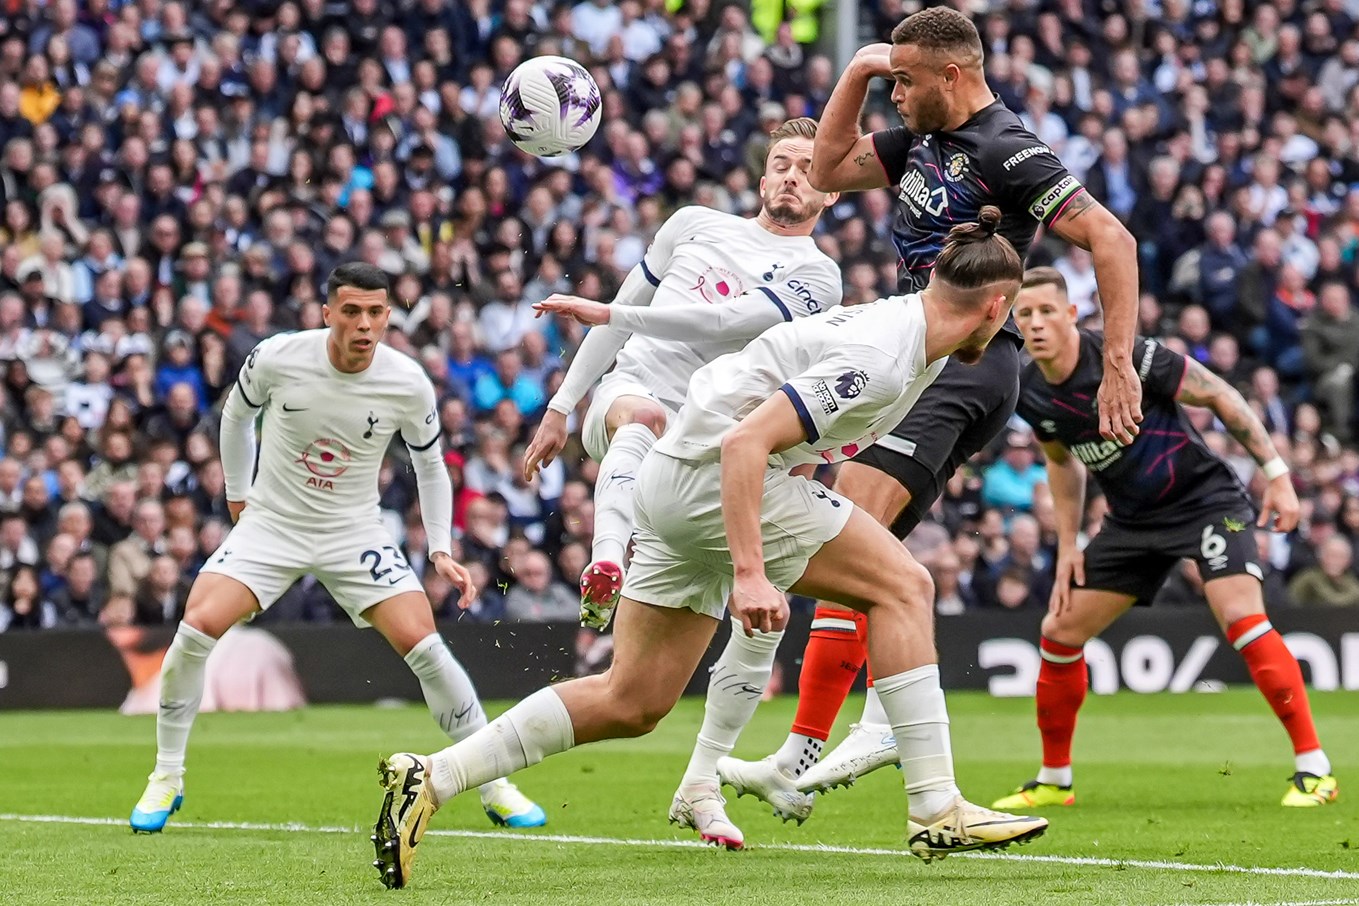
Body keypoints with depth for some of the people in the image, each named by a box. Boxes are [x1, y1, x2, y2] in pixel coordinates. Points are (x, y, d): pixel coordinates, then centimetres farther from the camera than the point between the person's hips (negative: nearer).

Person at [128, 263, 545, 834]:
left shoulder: (408, 384, -14)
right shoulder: (277, 358, -16)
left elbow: (429, 464, 4)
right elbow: (237, 415, 7)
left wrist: (441, 550, -3)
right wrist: (238, 495, 14)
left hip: (355, 531, 0)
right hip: (270, 524, 0)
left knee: (423, 645, -15)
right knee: (197, 627, -20)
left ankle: (494, 787, 1)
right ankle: (166, 780, 0)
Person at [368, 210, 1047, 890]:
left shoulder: (904, 321, 10)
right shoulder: (880, 362, -20)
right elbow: (746, 441, -27)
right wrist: (749, 572, -31)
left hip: (679, 486, 10)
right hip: (713, 474, -10)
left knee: (631, 703, 10)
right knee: (901, 585, -8)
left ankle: (430, 779, 8)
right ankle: (935, 811, -9)